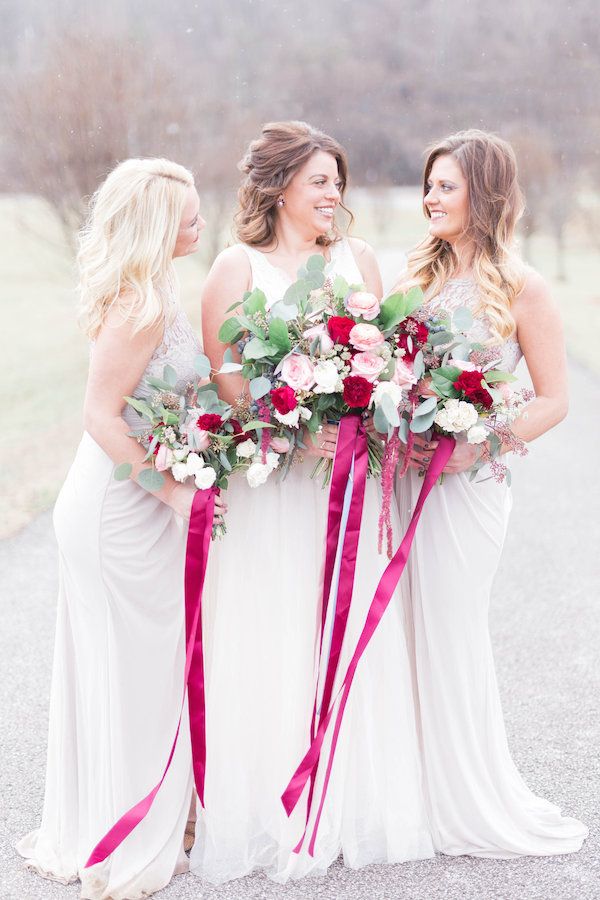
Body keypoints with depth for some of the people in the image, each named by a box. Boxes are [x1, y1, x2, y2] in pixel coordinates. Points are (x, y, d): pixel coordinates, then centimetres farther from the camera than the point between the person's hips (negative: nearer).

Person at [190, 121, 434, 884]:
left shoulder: (358, 260, 11)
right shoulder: (238, 266, -2)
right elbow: (222, 376, -9)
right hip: (265, 476, -4)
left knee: (347, 636, 7)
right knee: (269, 642, 0)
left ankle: (353, 805, 21)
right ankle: (266, 814, 13)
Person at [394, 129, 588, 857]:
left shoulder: (520, 288, -6)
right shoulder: (421, 273, 10)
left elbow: (553, 400, -6)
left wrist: (473, 447, -16)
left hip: (466, 480, -5)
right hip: (406, 474, 5)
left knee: (450, 636, 2)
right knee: (409, 633, 9)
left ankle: (472, 805, 18)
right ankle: (419, 792, 22)